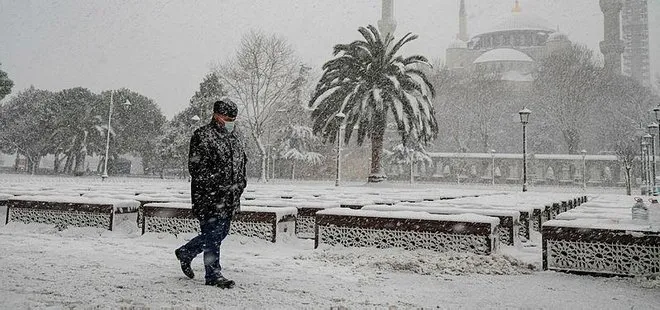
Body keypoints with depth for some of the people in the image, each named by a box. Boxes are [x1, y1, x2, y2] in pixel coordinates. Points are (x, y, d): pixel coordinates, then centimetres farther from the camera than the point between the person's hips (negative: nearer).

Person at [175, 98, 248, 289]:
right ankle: (213, 275, 10)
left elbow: (241, 163, 26)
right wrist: (219, 185, -20)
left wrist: (241, 183, 12)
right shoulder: (202, 136, -10)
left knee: (222, 232, 13)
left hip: (230, 199, 8)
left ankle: (185, 252, 33)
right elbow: (196, 168, -16)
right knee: (213, 233, -4)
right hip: (209, 197, -8)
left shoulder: (234, 138, 16)